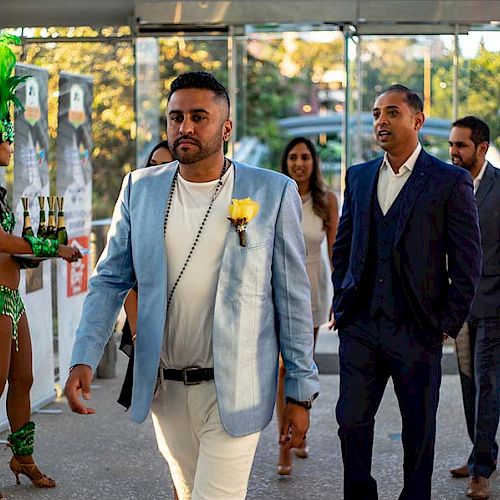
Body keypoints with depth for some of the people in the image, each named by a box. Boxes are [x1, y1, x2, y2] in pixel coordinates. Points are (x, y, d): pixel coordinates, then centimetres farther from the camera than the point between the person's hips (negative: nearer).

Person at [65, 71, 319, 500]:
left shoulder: (273, 192, -5)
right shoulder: (140, 188, 4)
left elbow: (292, 297, -2)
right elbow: (111, 279, 5)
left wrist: (301, 391, -2)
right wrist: (84, 359, -10)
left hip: (234, 392, -4)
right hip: (164, 388, 4)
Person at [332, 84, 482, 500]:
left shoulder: (451, 182, -4)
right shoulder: (359, 177, 10)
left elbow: (467, 263, -4)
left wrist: (448, 323, -6)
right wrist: (341, 303, 11)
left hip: (417, 330, -3)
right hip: (360, 326, 4)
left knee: (419, 429, 8)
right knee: (352, 419, 3)